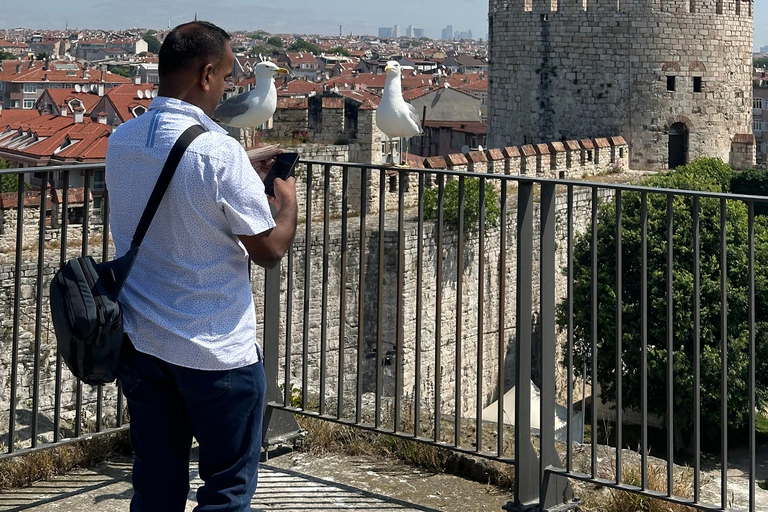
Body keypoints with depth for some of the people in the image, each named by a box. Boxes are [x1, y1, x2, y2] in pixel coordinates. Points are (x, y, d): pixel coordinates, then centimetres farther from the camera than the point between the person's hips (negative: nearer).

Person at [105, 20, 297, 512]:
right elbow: (269, 249, -13)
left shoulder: (121, 141, 2)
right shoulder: (219, 152, -19)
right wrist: (288, 199, 7)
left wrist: (247, 175, 19)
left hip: (139, 340, 6)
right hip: (216, 351, -6)